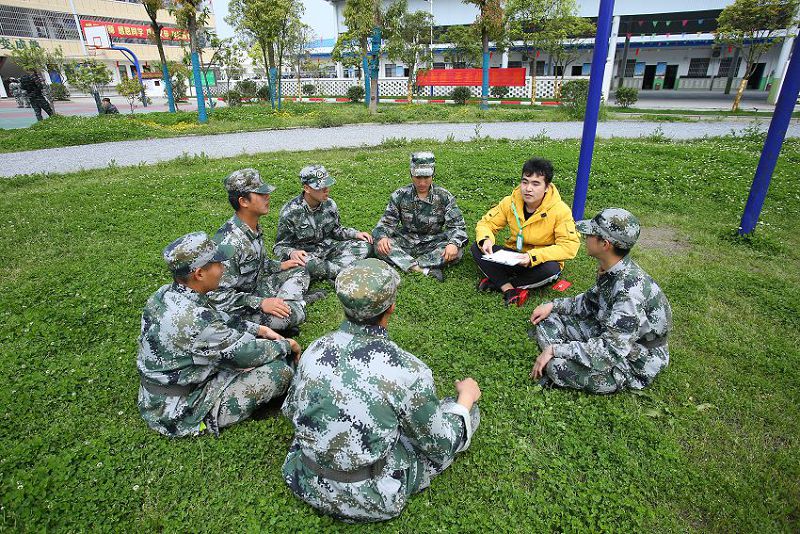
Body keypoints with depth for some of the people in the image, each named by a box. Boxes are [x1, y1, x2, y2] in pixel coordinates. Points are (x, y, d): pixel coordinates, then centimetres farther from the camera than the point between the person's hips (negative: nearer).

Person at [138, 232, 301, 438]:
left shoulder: (164, 294, -6)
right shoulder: (195, 319, -34)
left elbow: (221, 322, 8)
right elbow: (248, 353, -22)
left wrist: (260, 329, 3)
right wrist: (287, 344, -5)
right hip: (184, 412, -8)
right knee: (280, 369, -15)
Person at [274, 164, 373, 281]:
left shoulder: (329, 204, -1)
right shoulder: (290, 212, -15)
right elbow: (280, 246, -9)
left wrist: (356, 234, -3)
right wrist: (291, 253, -33)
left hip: (327, 248, 5)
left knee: (365, 246, -12)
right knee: (307, 264, -42)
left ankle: (327, 271, -24)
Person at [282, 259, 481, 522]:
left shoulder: (315, 349, -12)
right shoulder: (407, 370, -27)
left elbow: (291, 410, 6)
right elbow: (439, 444, -11)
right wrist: (466, 397, 6)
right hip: (370, 500, -5)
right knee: (468, 411, 7)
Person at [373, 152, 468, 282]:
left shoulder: (444, 197, -3)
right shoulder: (400, 195, -1)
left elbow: (457, 225, -7)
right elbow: (386, 222, -1)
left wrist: (453, 243, -30)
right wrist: (382, 237, -26)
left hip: (433, 245, -1)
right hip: (406, 243, 1)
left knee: (457, 251, -30)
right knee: (379, 246, -28)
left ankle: (411, 266, -29)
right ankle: (427, 270, -37)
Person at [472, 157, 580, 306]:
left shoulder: (560, 210, -18)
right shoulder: (510, 202, -7)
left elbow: (570, 246, -23)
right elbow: (486, 223, -1)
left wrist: (533, 257, -34)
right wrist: (485, 240, -26)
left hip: (540, 261, -2)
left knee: (551, 269, -38)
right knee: (477, 248, -19)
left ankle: (495, 281, -21)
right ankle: (509, 289, -28)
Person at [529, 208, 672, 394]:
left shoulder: (631, 290, -33)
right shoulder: (609, 270, -5)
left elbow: (612, 349, -34)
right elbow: (590, 302, 12)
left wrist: (554, 349, -30)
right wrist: (553, 305, 0)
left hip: (634, 364, -9)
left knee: (557, 366, -29)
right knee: (547, 321, 2)